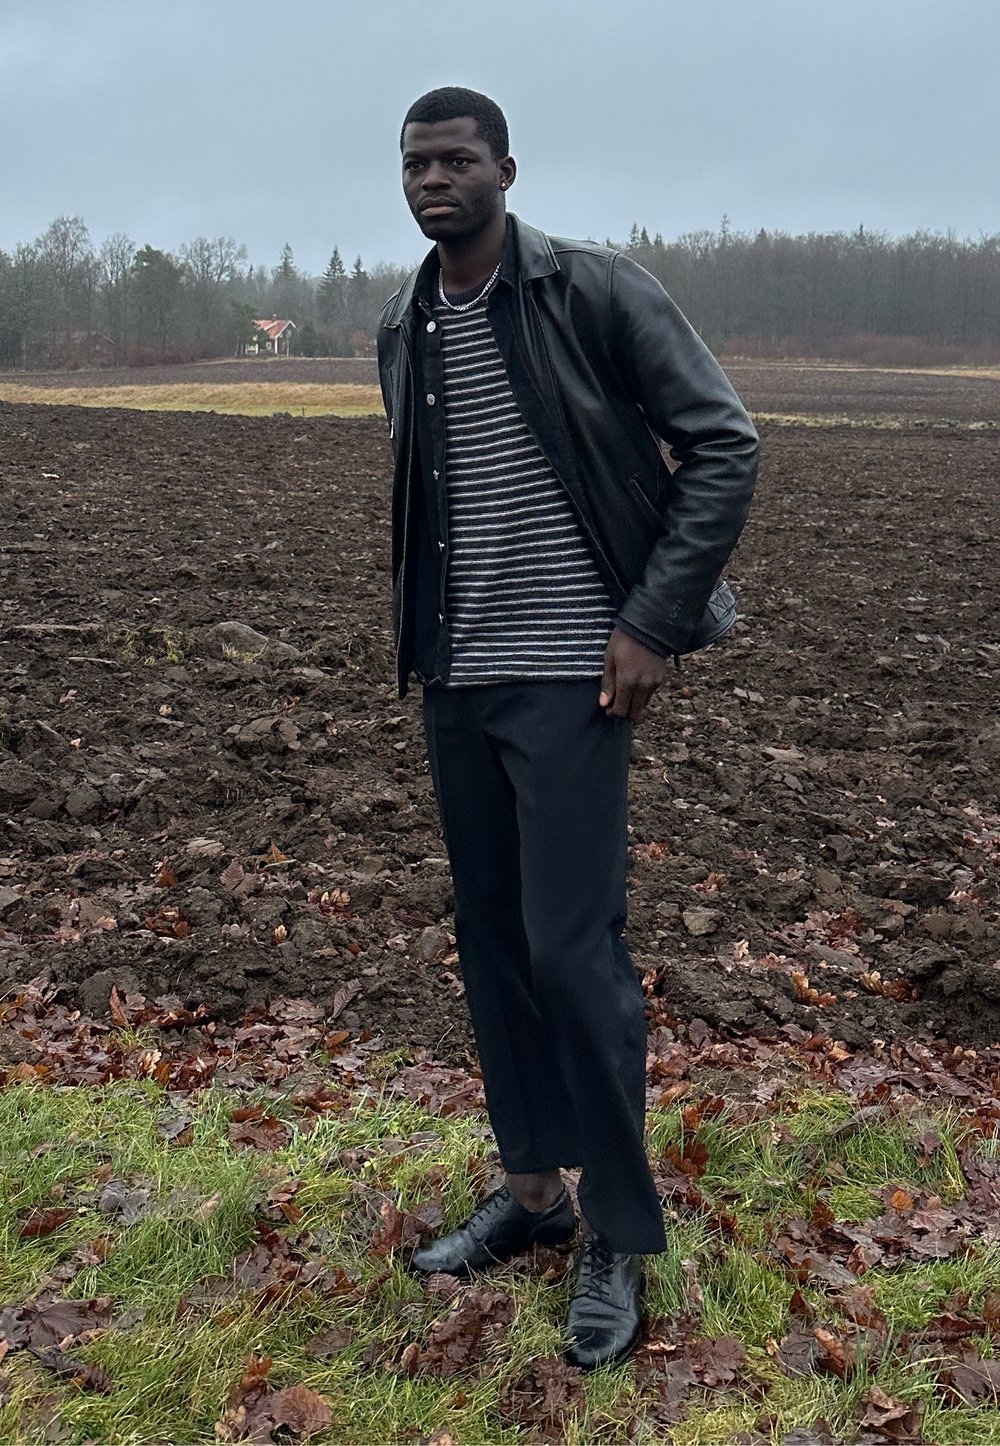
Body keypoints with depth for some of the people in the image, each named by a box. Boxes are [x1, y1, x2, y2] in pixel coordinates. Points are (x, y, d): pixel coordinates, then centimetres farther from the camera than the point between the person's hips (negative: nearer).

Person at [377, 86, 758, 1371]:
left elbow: (723, 445, -9)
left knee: (572, 949, -7)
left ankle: (621, 1237, 12)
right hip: (456, 686, 7)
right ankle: (531, 1190, 28)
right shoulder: (402, 332, 12)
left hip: (569, 680, -6)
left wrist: (654, 625, -14)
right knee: (490, 940, 11)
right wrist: (415, 638, 15)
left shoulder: (597, 292, -7)